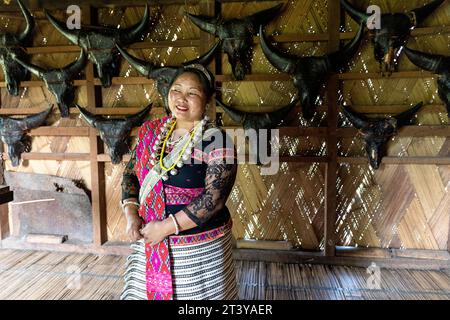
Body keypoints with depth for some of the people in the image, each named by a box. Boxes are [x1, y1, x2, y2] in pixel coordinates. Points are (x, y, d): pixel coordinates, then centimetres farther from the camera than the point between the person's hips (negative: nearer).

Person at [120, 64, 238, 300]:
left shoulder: (216, 141, -14)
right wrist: (131, 214, -8)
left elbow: (215, 198, -20)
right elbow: (131, 173, 7)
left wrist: (167, 226, -20)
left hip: (198, 249, -4)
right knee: (145, 291, 20)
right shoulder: (150, 131, 3)